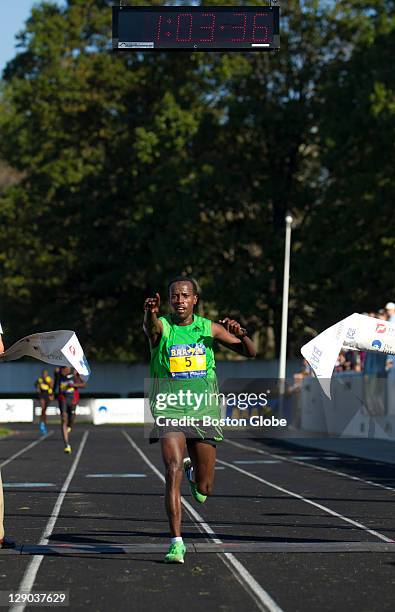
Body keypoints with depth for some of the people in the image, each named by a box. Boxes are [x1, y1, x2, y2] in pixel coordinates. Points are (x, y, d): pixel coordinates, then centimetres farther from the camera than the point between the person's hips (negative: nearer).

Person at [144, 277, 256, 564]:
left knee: (204, 490, 7)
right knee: (173, 472, -21)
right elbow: (150, 327, -30)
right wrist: (150, 313, -54)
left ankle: (193, 471, 44)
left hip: (203, 410, 2)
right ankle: (177, 542, -17)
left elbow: (250, 352, 10)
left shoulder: (209, 328, 4)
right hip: (170, 410, -2)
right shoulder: (161, 326, -4)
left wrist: (241, 333, -12)